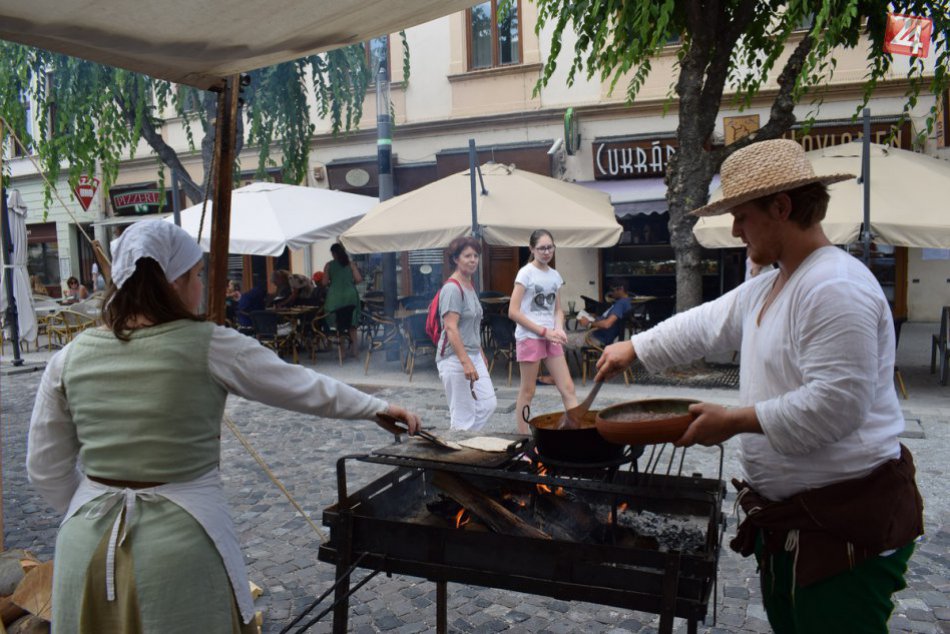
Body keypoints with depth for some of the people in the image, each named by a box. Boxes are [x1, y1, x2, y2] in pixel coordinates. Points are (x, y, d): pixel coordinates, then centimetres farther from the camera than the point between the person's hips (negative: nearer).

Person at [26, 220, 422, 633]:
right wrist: (379, 407, 8)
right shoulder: (210, 347, -13)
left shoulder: (70, 358, -2)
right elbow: (304, 388, -4)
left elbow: (47, 471, 5)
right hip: (181, 541, -3)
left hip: (90, 543, 4)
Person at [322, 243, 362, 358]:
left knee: (337, 322, 10)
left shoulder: (329, 265, 0)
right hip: (350, 295, 2)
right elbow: (359, 279, -2)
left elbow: (325, 283, -1)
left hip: (335, 296, -1)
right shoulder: (351, 263, 3)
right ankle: (354, 343, 7)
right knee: (351, 321, 14)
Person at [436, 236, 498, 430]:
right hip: (455, 358, -9)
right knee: (464, 414, -2)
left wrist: (481, 354, 23)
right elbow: (450, 327, -23)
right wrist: (465, 362, -28)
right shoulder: (452, 288, -16)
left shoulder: (470, 285, 13)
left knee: (488, 403, 10)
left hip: (473, 355, 9)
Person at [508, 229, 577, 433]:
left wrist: (559, 329, -7)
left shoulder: (555, 276, 10)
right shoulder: (526, 273, -8)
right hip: (529, 337, -6)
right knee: (527, 391, 1)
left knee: (568, 388, 3)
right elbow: (513, 312, -13)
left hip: (550, 338, 6)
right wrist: (543, 331, -15)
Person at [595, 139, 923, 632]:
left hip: (846, 521, -10)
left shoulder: (836, 287, -22)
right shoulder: (766, 288, 10)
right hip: (786, 511, 10)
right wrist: (633, 348, 21)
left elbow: (836, 404, -28)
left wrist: (735, 421, -21)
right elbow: (704, 324, 20)